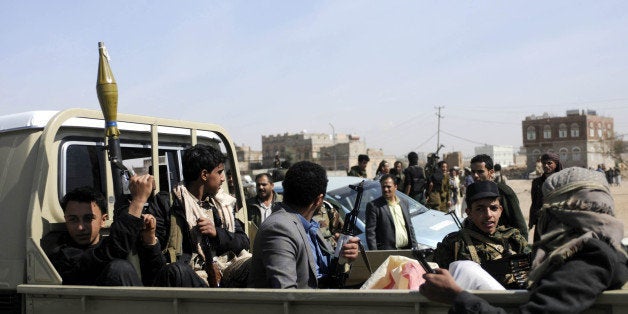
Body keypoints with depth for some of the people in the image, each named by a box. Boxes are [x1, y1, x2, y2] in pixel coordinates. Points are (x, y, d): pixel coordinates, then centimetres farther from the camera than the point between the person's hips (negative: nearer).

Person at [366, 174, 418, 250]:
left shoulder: (404, 203, 15)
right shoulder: (374, 206, -4)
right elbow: (370, 232, -8)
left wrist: (414, 246, 13)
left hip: (407, 250, 5)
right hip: (386, 252, -5)